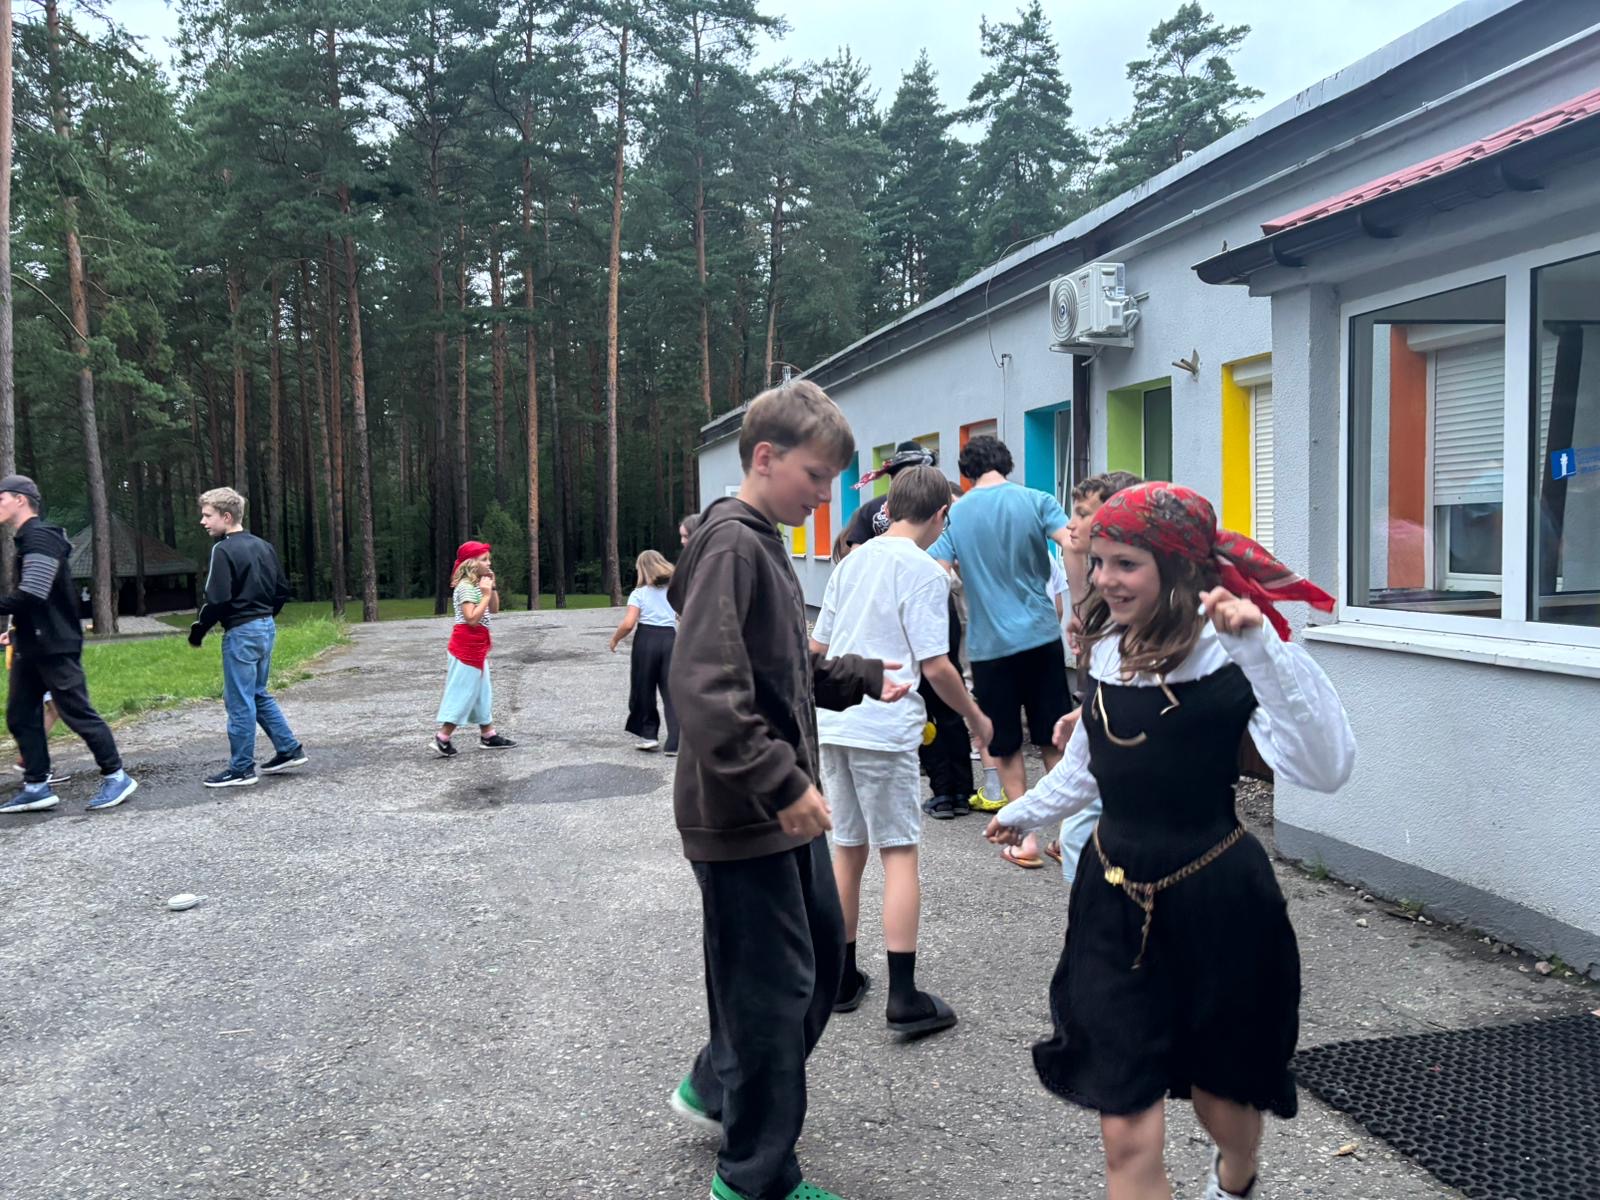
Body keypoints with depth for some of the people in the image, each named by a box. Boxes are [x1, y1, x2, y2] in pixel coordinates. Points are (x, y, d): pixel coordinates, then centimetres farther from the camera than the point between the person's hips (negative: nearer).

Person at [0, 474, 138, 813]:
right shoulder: (27, 539, 15)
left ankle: (116, 777, 4)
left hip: (55, 647, -10)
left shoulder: (40, 537, -16)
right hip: (31, 646, 10)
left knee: (77, 713, -5)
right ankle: (37, 786, 14)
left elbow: (31, 595, -25)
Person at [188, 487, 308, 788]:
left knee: (240, 702, 0)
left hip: (241, 632, -8)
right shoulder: (263, 546, 11)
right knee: (259, 695, 20)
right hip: (267, 627, 8)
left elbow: (217, 599, -19)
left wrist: (200, 628, -6)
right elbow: (282, 590, 14)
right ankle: (290, 750, 21)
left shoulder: (223, 550, -13)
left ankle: (241, 769, 7)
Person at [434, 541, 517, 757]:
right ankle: (442, 738, -1)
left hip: (477, 644, 10)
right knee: (463, 691, -6)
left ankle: (488, 735, 20)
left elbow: (494, 610, 15)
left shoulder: (477, 585, 11)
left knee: (482, 690, 13)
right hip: (467, 644, -10)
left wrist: (492, 588, 4)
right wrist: (486, 595, -21)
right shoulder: (465, 587, -17)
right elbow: (472, 619, -25)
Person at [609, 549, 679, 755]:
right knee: (671, 692, 2)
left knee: (644, 690, 13)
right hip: (670, 639, 3)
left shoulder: (639, 593, -1)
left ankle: (649, 735, 19)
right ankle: (675, 743, -3)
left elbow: (628, 623, -10)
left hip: (646, 639, -3)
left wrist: (614, 639, 5)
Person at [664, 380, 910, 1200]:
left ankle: (716, 1087, 40)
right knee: (774, 987, 3)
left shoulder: (765, 543, 12)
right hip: (743, 818, -10)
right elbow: (705, 687, -29)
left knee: (821, 957, 21)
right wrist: (782, 783, -29)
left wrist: (860, 678, 9)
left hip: (783, 809, 10)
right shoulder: (730, 545, -18)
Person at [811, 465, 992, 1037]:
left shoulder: (851, 562, 11)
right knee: (899, 852, 0)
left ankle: (843, 978, 24)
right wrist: (977, 720, 2)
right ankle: (904, 997, -1)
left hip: (834, 722, 6)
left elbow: (817, 647, 15)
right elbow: (936, 667, -12)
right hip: (886, 729, -6)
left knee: (847, 848, 15)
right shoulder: (924, 572, -8)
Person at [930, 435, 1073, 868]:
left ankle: (1027, 838, 11)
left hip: (990, 643, -1)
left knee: (1005, 746, 10)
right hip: (1042, 636, 1)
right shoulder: (1037, 501, -1)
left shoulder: (955, 513, 1)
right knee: (1054, 740, 12)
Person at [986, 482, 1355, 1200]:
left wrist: (1262, 645, -39)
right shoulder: (1108, 647, 1)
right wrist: (1026, 813, 33)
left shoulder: (1226, 655, -18)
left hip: (1215, 904, -4)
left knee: (1225, 1103, 20)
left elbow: (1326, 769, -33)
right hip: (1115, 901, 4)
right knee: (1126, 1135, -1)